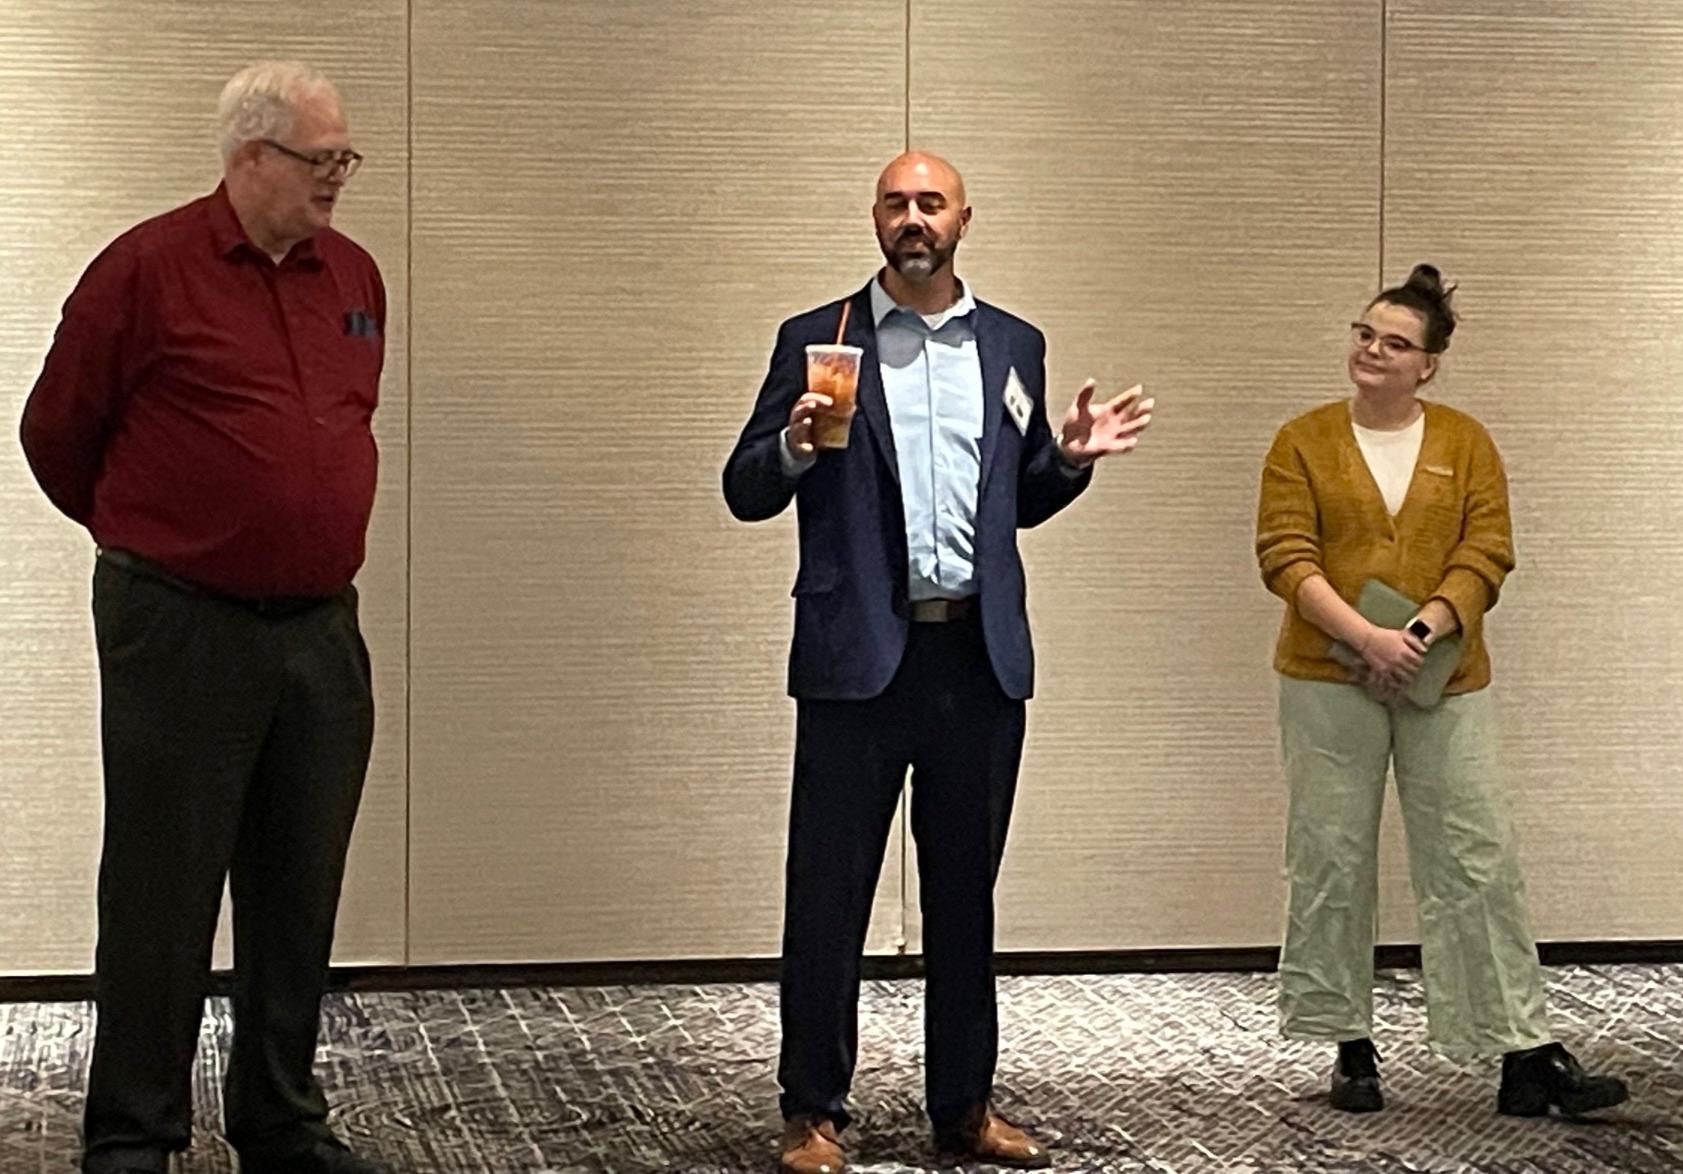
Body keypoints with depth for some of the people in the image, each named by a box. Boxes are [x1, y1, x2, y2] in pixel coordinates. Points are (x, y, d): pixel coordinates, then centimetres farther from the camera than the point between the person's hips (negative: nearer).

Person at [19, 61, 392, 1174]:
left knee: (301, 901, 11)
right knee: (163, 898, 1)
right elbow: (58, 433, 2)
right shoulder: (149, 269, -8)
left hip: (324, 631, 5)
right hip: (180, 630, -5)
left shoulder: (355, 277, 9)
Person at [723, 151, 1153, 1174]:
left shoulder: (1016, 347, 13)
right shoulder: (817, 341, 3)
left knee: (965, 892, 11)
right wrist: (797, 445, -18)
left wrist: (1072, 458, 1)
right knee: (829, 892, 0)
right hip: (858, 656, -3)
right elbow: (746, 493, 1)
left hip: (982, 657, 3)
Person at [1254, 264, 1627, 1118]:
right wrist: (1367, 638, -19)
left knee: (1476, 859, -1)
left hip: (1443, 679, 1)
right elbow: (1285, 557, -7)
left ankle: (1526, 1055, 0)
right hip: (1329, 681, 0)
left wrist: (1425, 627, -17)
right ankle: (1350, 1047, 15)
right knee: (1331, 860, 4)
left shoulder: (1465, 442, 6)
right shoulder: (1303, 443, 2)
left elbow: (1486, 554, -1)